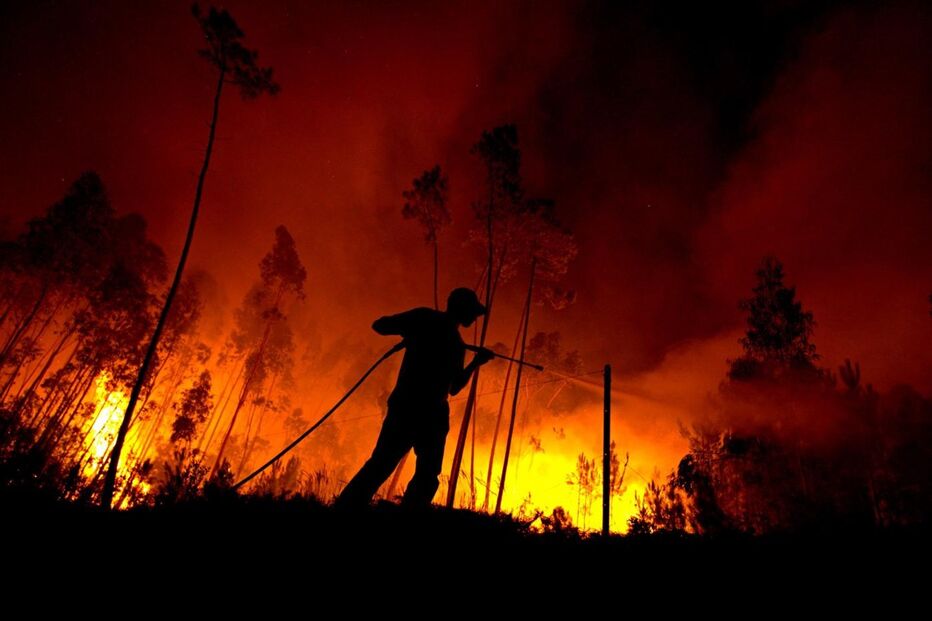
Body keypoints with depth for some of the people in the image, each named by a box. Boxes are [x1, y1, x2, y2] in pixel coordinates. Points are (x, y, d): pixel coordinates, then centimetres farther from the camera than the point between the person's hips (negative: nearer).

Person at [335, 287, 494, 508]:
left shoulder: (456, 344, 22)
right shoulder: (425, 319, 3)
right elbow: (379, 325, 2)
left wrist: (475, 363, 16)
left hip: (434, 413, 7)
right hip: (407, 406, -7)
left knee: (428, 476, 4)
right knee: (381, 464, -14)